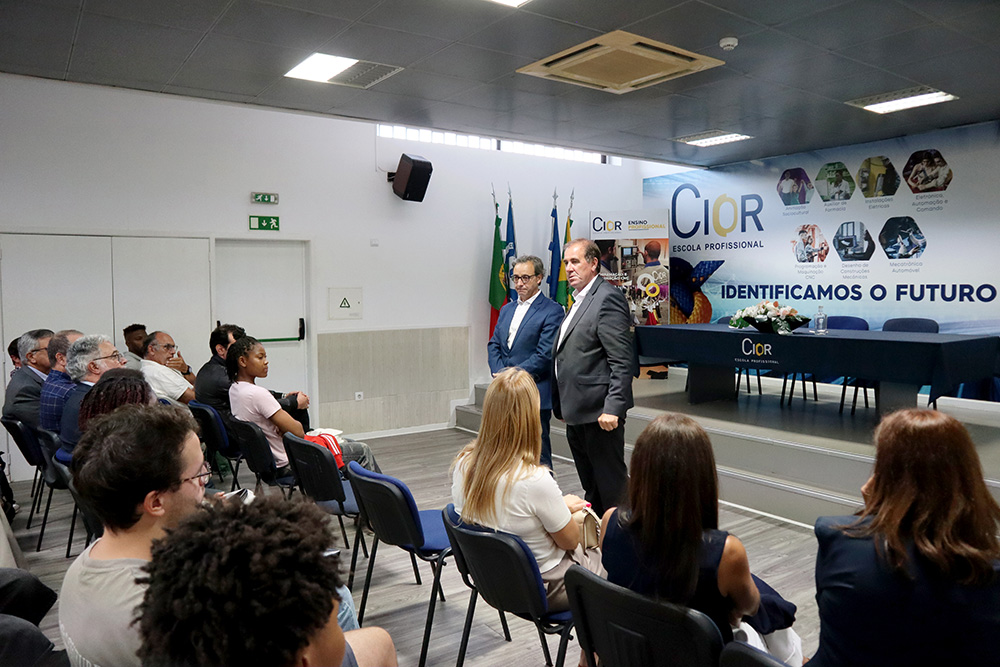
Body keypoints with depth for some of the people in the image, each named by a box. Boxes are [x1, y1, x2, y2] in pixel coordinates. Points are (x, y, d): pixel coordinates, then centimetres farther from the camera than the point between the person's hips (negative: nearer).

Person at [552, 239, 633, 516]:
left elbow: (622, 362, -20)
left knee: (610, 484, 0)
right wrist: (563, 405, 19)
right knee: (590, 486, 19)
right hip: (577, 412, 10)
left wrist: (613, 408, -25)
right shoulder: (578, 300, 16)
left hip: (599, 412, -10)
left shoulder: (608, 298, -14)